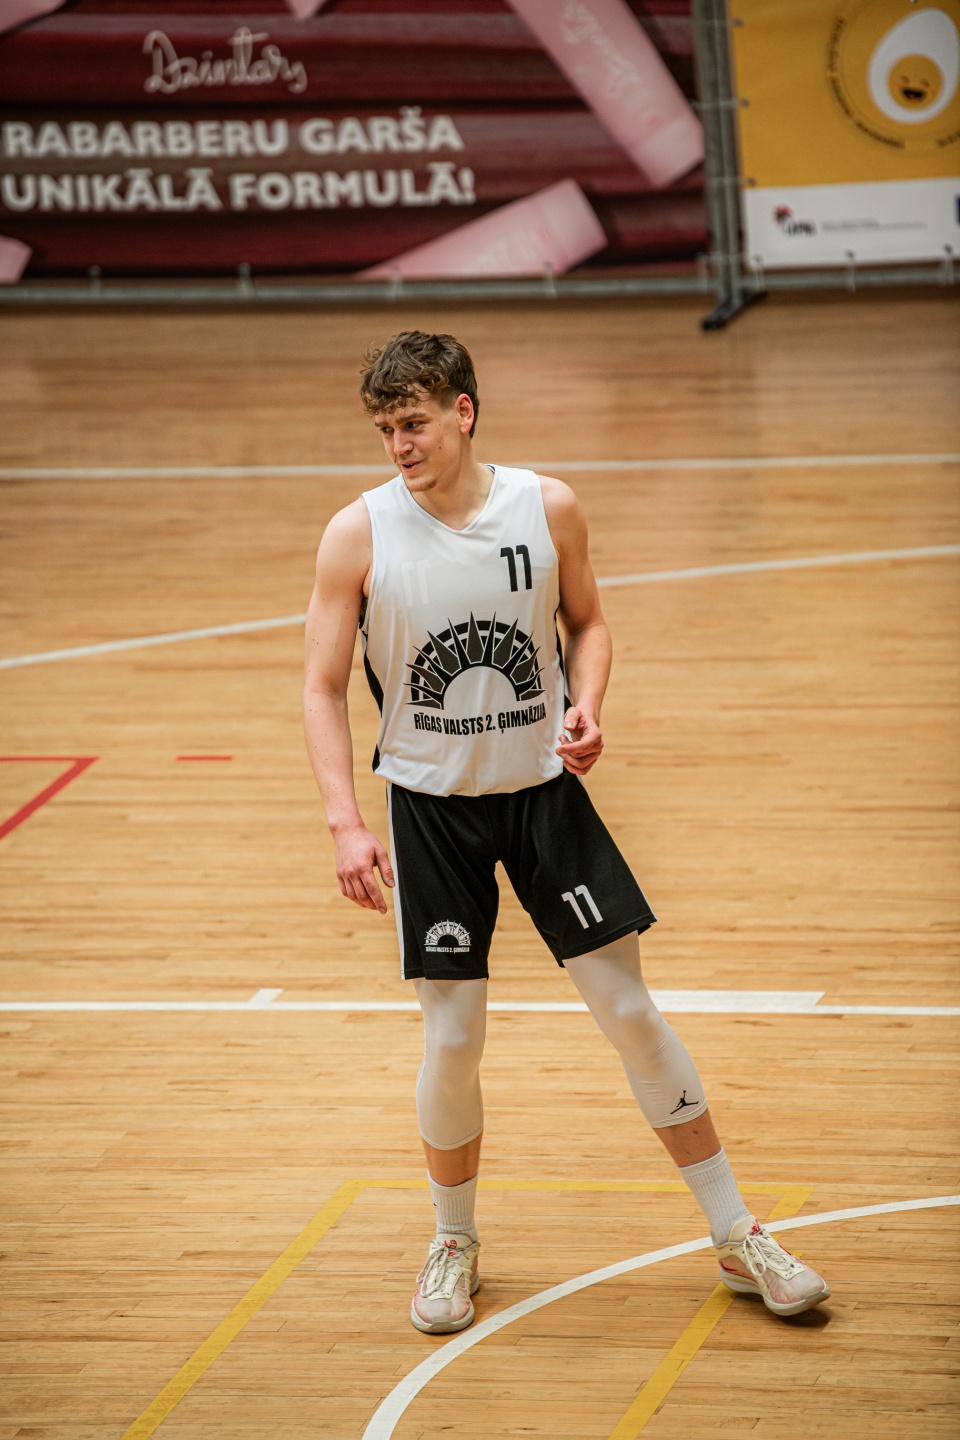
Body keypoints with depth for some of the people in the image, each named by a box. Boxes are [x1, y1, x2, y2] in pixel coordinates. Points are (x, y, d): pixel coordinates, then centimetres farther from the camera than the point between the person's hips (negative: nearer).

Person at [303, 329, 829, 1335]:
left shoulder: (548, 508, -8)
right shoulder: (359, 535, -12)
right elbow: (324, 689, -7)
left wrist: (586, 707, -11)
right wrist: (345, 823, -17)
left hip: (543, 788, 1)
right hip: (431, 803, -1)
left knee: (630, 1009, 2)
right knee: (452, 1038, 1)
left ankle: (737, 1237, 12)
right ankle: (454, 1243, 25)